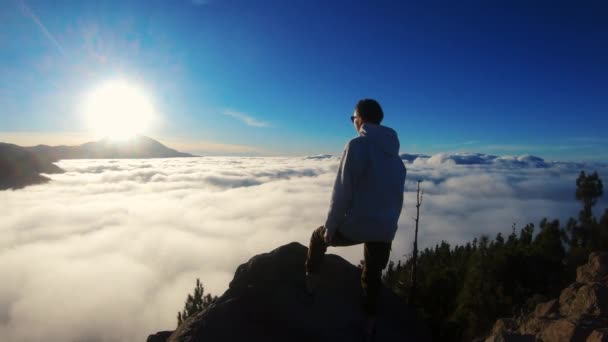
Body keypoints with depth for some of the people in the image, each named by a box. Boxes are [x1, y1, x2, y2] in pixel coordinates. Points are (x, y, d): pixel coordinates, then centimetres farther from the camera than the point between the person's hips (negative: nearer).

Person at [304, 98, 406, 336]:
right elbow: (398, 196, 15)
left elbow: (342, 191, -16)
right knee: (372, 276, 23)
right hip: (386, 231, 6)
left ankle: (311, 282, 31)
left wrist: (330, 226, -7)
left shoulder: (357, 146, -12)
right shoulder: (395, 156, 11)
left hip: (356, 226, -6)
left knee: (318, 238, 21)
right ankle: (370, 322, 37)